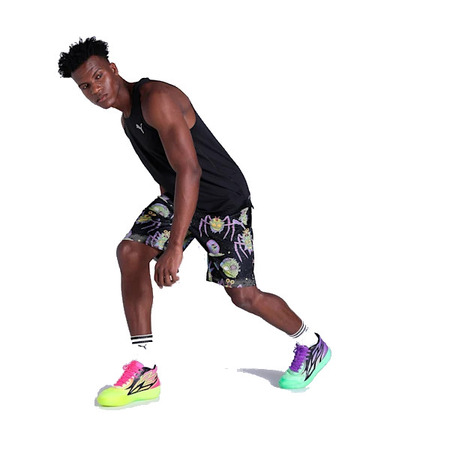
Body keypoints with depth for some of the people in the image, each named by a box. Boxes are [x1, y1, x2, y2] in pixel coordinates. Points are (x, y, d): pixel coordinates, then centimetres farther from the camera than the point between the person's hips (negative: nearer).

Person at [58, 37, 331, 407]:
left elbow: (189, 171, -36)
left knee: (242, 294, -4)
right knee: (131, 253, -13)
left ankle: (312, 346, 24)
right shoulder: (128, 117, 5)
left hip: (223, 200, -8)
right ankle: (144, 374, -11)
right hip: (178, 196, 8)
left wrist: (175, 247, -44)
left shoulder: (157, 99, -26)